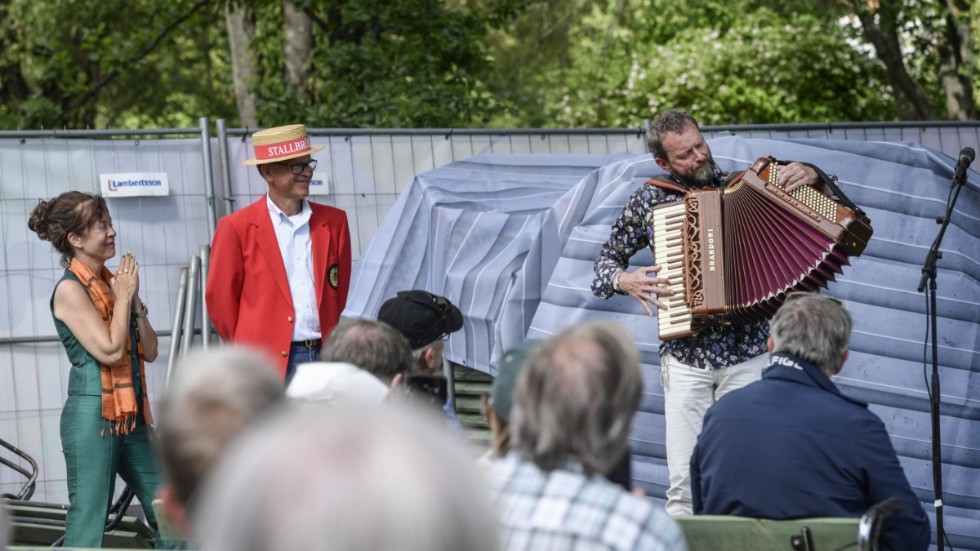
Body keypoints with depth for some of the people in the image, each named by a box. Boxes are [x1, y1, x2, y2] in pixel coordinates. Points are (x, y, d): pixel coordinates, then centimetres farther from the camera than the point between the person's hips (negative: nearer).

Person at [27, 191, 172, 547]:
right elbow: (110, 350, -19)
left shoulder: (110, 282, 12)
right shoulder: (70, 290, -11)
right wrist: (124, 297, -8)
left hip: (129, 415, 8)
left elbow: (149, 351, 10)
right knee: (87, 522, -6)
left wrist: (134, 299, -1)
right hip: (92, 416, -8)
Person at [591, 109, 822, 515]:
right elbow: (609, 257, 17)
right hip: (685, 357, 0)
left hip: (747, 356, 0)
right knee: (684, 479, -5)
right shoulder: (650, 200, 4)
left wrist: (810, 176, -8)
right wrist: (623, 280, -4)